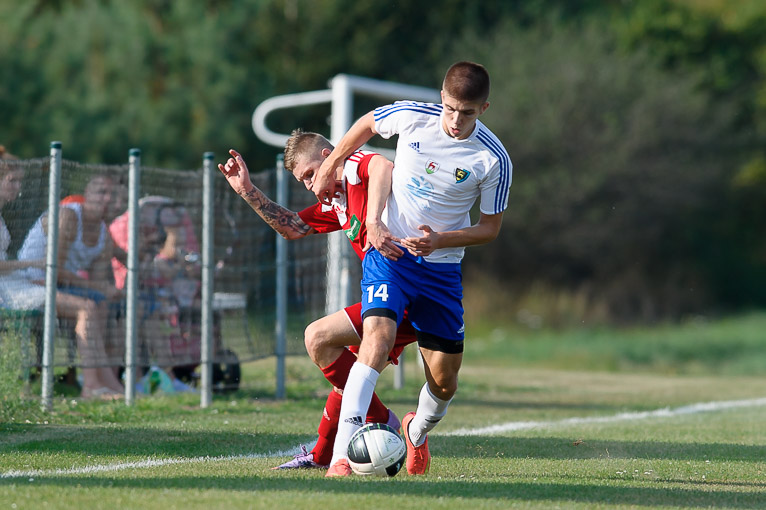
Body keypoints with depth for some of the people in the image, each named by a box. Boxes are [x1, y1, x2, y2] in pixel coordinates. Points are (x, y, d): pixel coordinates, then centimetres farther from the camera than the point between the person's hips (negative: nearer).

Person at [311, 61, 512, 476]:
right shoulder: (412, 117, -11)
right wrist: (328, 170, 16)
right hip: (389, 251, -1)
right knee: (378, 336, -26)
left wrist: (440, 240, -19)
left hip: (442, 267, 1)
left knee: (444, 380, 4)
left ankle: (417, 432, 41)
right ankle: (341, 456, -30)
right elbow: (366, 124, 11)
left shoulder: (494, 160, -13)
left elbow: (490, 227, -3)